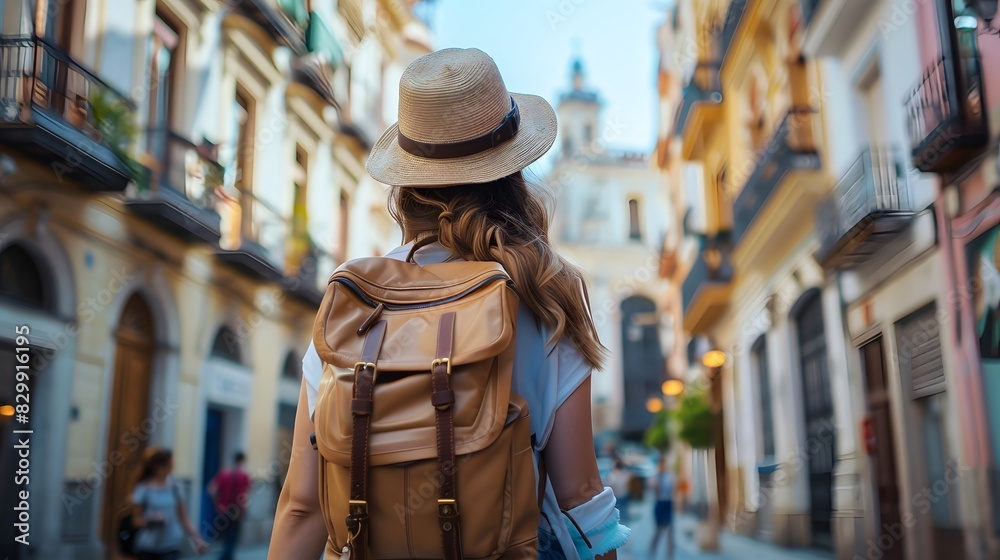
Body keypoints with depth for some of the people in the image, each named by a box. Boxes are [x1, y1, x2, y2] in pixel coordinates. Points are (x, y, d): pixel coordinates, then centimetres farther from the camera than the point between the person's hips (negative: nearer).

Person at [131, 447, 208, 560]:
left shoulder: (174, 488, 2)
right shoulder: (143, 489, -7)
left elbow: (183, 518, 8)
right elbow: (136, 520, -2)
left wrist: (196, 538, 0)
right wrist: (150, 520, -22)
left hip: (171, 546, 2)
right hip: (147, 548, -2)